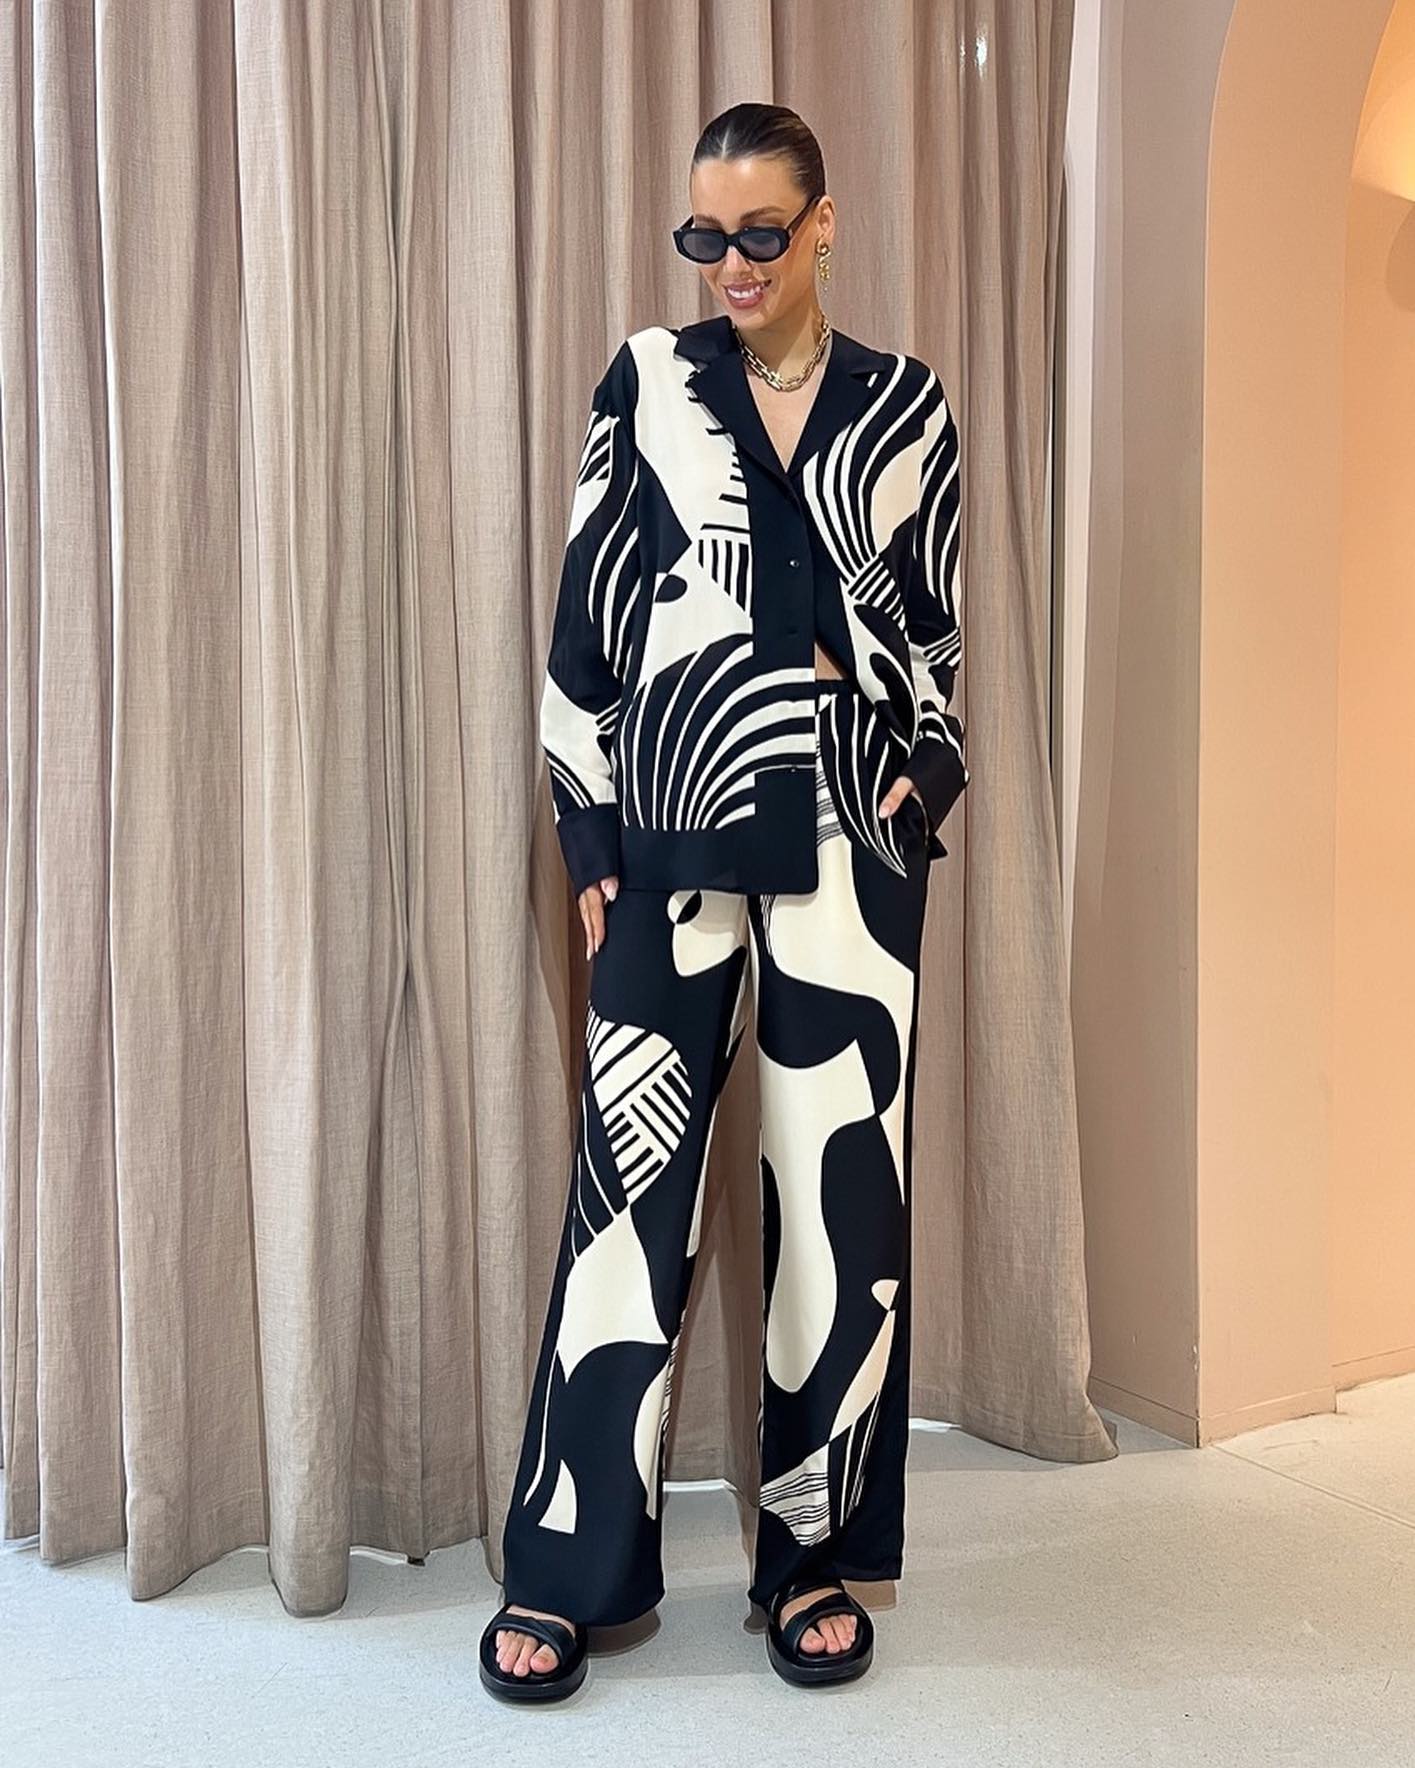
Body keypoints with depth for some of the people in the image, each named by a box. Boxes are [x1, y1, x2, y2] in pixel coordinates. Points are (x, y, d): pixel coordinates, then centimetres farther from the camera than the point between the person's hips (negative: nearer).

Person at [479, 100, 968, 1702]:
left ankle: (813, 1551, 21)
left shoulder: (908, 407, 11)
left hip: (850, 845, 2)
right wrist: (586, 836, -1)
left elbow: (938, 626, 15)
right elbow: (585, 619, 4)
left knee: (842, 1186, 4)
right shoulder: (646, 385, 7)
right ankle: (564, 1568, 14)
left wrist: (926, 771, -2)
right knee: (636, 1180, -1)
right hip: (675, 834, -1)